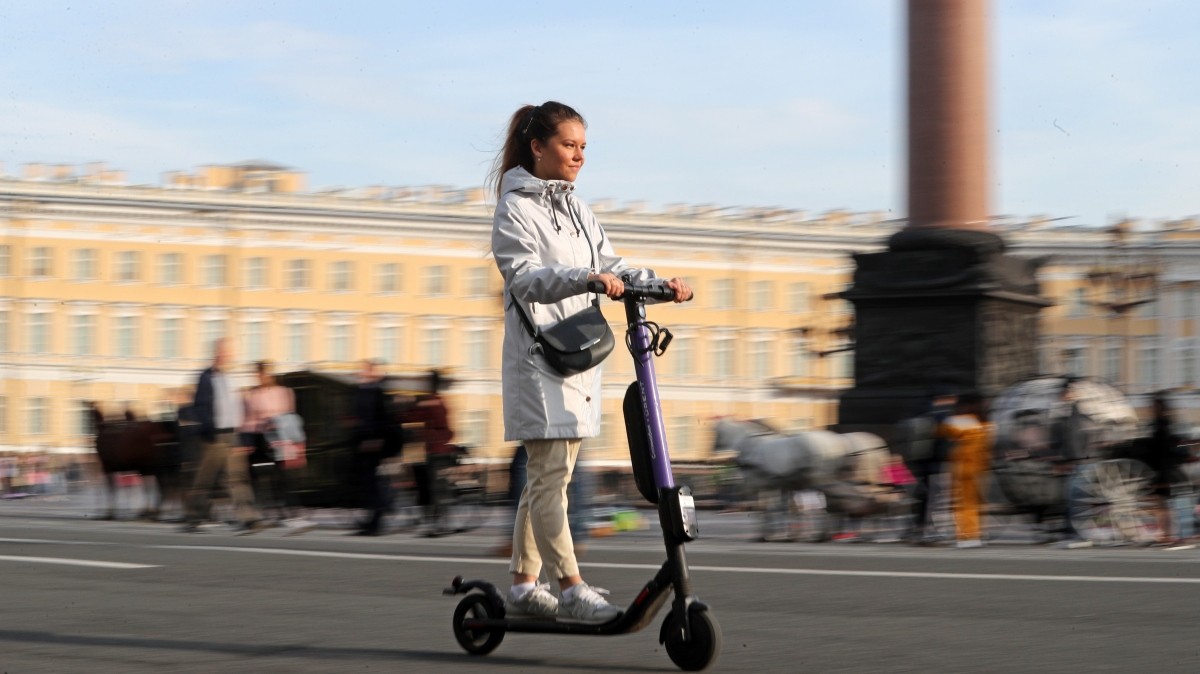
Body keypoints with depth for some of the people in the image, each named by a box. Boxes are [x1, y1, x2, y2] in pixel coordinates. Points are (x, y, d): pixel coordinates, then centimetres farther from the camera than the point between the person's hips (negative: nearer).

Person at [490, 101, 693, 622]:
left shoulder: (575, 209, 19)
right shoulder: (516, 209, -6)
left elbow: (609, 265, 15)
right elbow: (525, 278, -20)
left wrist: (658, 285, -2)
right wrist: (586, 278, -35)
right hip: (539, 357, -8)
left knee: (547, 476, 11)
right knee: (551, 473, -11)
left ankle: (524, 585, 17)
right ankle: (571, 589, -12)